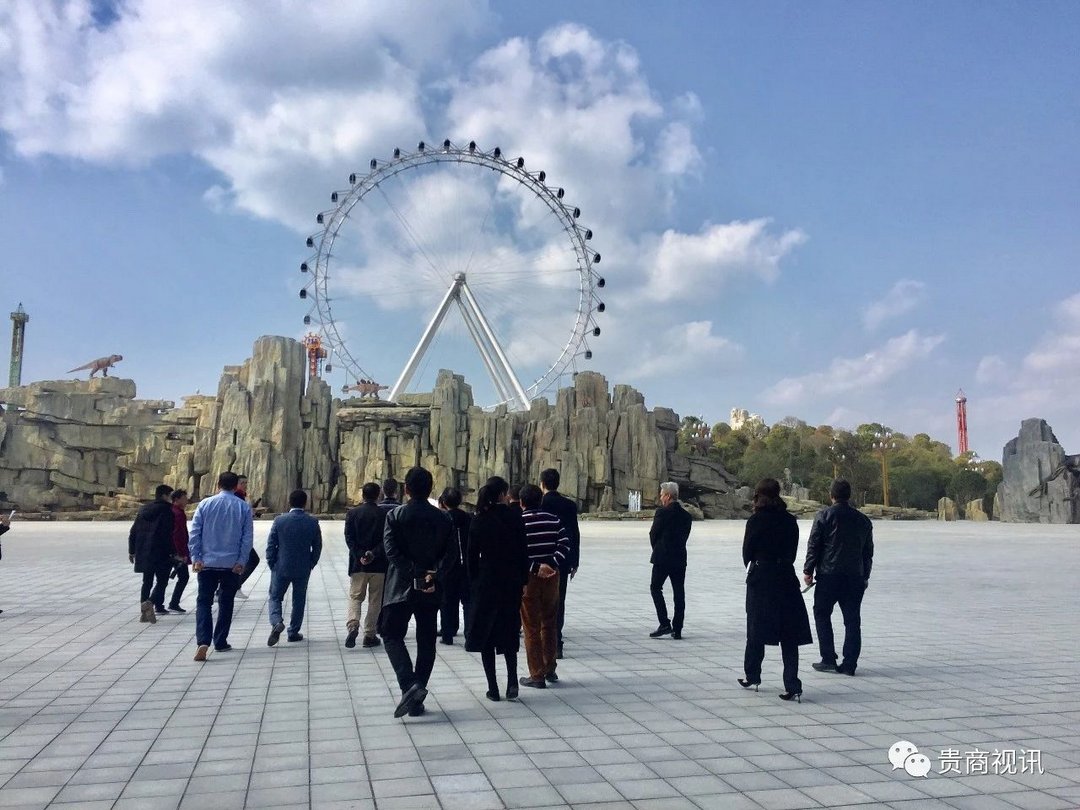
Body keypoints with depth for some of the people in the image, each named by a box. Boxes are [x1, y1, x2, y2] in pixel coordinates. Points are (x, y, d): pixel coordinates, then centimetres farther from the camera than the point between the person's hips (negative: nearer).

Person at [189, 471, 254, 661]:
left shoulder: (205, 504, 0)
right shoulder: (244, 507, 0)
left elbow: (194, 533, -3)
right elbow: (247, 537, -3)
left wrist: (195, 558, -1)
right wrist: (241, 561, 0)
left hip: (207, 562, 0)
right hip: (232, 564, 0)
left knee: (204, 602, 4)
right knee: (226, 603, 14)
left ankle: (203, 642, -13)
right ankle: (220, 642, 18)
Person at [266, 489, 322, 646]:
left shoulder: (280, 520, -9)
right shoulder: (312, 522, -6)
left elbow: (271, 545, -7)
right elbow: (317, 547, -1)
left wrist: (272, 565, 5)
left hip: (281, 568, -1)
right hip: (303, 569, 1)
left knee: (275, 598, 12)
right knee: (299, 600, 14)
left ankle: (276, 622, -13)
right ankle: (293, 632, 19)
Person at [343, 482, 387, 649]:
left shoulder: (352, 513, -1)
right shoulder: (385, 515, -2)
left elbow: (349, 538, -7)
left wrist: (360, 556, -10)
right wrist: (374, 554, -12)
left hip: (358, 564, 0)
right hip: (378, 564, 0)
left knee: (355, 597, 9)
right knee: (375, 600, 9)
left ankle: (352, 625, -15)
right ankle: (369, 635, 11)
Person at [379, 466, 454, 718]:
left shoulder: (395, 516, -5)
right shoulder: (443, 519, 3)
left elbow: (392, 551, -14)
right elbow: (449, 553, -5)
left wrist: (414, 574, -13)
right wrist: (434, 576, -11)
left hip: (401, 586, -3)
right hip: (431, 589, 3)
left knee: (392, 635, 9)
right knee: (426, 641, 10)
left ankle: (409, 685, -12)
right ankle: (417, 701, 13)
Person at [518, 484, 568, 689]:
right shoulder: (554, 520, 2)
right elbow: (564, 545, -7)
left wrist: (535, 567, -15)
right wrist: (553, 565, -12)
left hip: (528, 578, -3)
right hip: (551, 576, 3)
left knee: (532, 627, 5)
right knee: (550, 624, 17)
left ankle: (537, 675, 8)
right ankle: (550, 670, 24)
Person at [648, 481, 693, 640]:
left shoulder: (662, 512, -11)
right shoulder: (687, 516, 7)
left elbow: (653, 535, -5)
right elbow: (684, 537, 8)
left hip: (662, 557, -5)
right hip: (680, 558, 6)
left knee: (655, 588, 6)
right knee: (679, 593, 6)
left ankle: (664, 624, -3)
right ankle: (677, 629, 9)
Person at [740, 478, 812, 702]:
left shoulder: (756, 520, -10)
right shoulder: (790, 520, 2)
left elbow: (747, 552, -3)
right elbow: (793, 551, 6)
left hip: (760, 580, -3)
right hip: (786, 579, 3)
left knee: (756, 632, 11)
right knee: (789, 636, 4)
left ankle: (752, 677, 24)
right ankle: (793, 686, 1)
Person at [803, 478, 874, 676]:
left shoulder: (824, 515, -4)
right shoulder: (863, 520, 9)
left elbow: (813, 545, -6)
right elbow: (868, 551, 15)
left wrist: (808, 570, 0)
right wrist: (865, 576, 22)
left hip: (828, 574, -4)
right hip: (855, 576, 4)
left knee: (822, 614, 9)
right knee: (852, 619, 7)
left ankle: (828, 660, 6)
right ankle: (849, 663, 7)